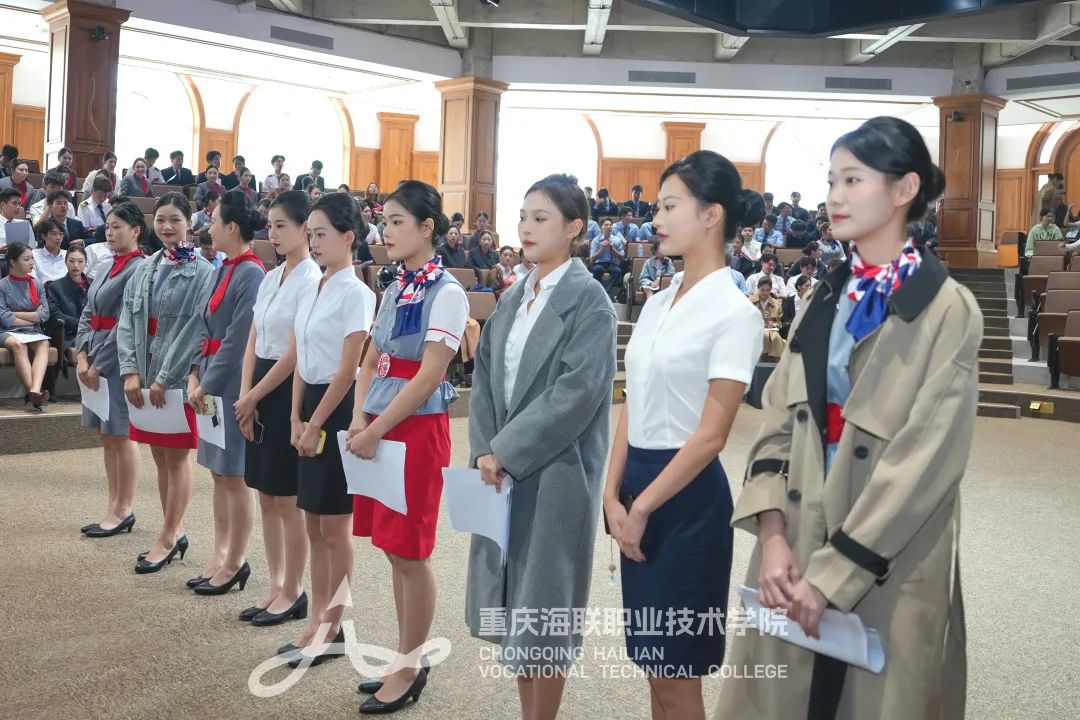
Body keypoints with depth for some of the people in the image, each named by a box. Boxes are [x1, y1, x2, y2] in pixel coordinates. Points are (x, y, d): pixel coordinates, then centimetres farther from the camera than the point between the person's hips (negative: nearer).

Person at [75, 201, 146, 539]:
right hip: (96, 358, 9)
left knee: (122, 436, 0)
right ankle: (113, 506, 22)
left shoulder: (139, 269, -12)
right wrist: (82, 356, -1)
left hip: (119, 360, -8)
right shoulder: (109, 268, 14)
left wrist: (99, 364, -15)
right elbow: (87, 315, 12)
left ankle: (124, 511, 10)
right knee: (107, 436, 13)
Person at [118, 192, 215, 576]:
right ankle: (174, 531, 25)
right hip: (145, 375, 6)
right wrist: (131, 371, -6)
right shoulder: (144, 269, 10)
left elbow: (194, 329, -14)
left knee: (177, 458, 3)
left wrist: (165, 377, -15)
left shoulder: (201, 272, -8)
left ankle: (167, 536, 14)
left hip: (178, 377, -6)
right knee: (159, 456, 13)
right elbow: (127, 321, 6)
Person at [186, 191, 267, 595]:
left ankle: (235, 563, 14)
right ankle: (221, 555, 26)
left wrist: (208, 385, -14)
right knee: (219, 473, 15)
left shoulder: (251, 274, -16)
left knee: (235, 476, 2)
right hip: (213, 383, 9)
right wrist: (195, 376, 5)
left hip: (233, 386, -9)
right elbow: (207, 327, 14)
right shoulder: (225, 270, 11)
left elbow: (237, 340, -18)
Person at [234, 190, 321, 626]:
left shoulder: (311, 281, -14)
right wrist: (245, 396, 0)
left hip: (290, 390, -8)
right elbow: (253, 344, 12)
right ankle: (276, 586, 26)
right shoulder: (270, 278, 12)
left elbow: (294, 354, -16)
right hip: (261, 392, 8)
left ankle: (293, 593, 16)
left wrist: (253, 397, -9)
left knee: (289, 500, 2)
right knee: (266, 497, 14)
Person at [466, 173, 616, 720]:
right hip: (503, 471, 7)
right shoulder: (513, 297, 11)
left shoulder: (589, 300, -10)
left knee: (545, 606, 5)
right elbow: (484, 376, 9)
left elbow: (578, 392, -18)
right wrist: (485, 450, -4)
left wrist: (507, 452, -16)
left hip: (555, 474, -7)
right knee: (511, 603, 15)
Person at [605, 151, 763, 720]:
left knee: (676, 674, 5)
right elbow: (633, 406, 9)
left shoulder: (734, 312, -13)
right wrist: (614, 495, 0)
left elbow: (710, 436, -16)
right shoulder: (658, 303, 9)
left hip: (686, 494, -7)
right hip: (638, 482, 7)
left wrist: (643, 508, -11)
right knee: (654, 667, 16)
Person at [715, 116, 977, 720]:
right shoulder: (825, 298, 6)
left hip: (888, 560, -5)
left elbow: (926, 458, -15)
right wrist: (771, 533, -10)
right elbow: (779, 420, 3)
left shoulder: (947, 309, -10)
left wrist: (834, 572, -17)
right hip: (796, 538, 5)